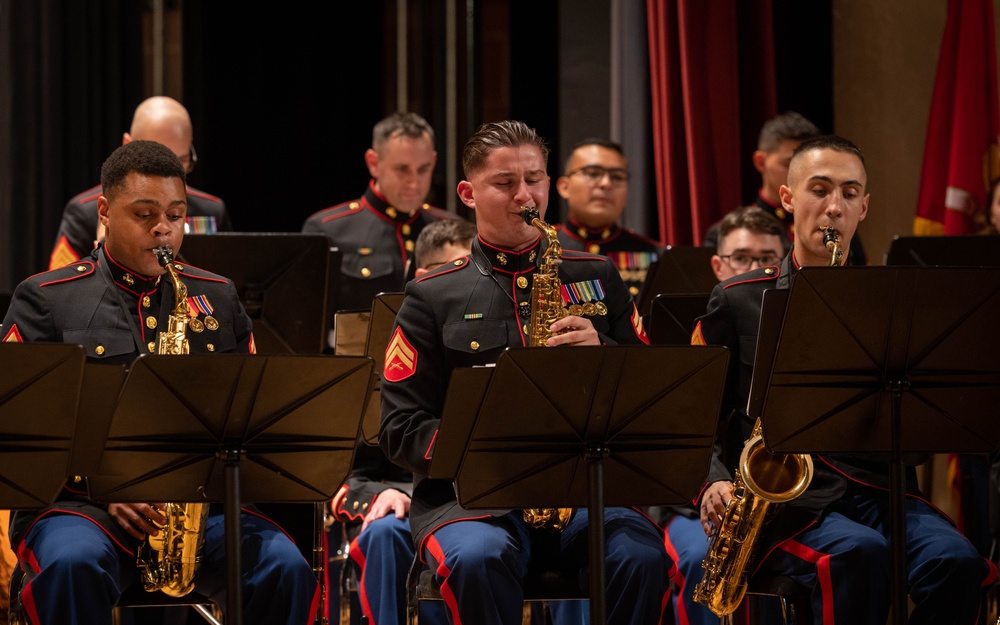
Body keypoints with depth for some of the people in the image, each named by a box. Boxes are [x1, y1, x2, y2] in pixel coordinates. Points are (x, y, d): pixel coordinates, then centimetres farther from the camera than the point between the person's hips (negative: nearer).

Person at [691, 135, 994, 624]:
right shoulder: (738, 301, 11)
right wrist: (715, 481, -6)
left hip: (877, 488, 2)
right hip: (788, 494, -2)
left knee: (955, 562, -30)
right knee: (858, 553, -37)